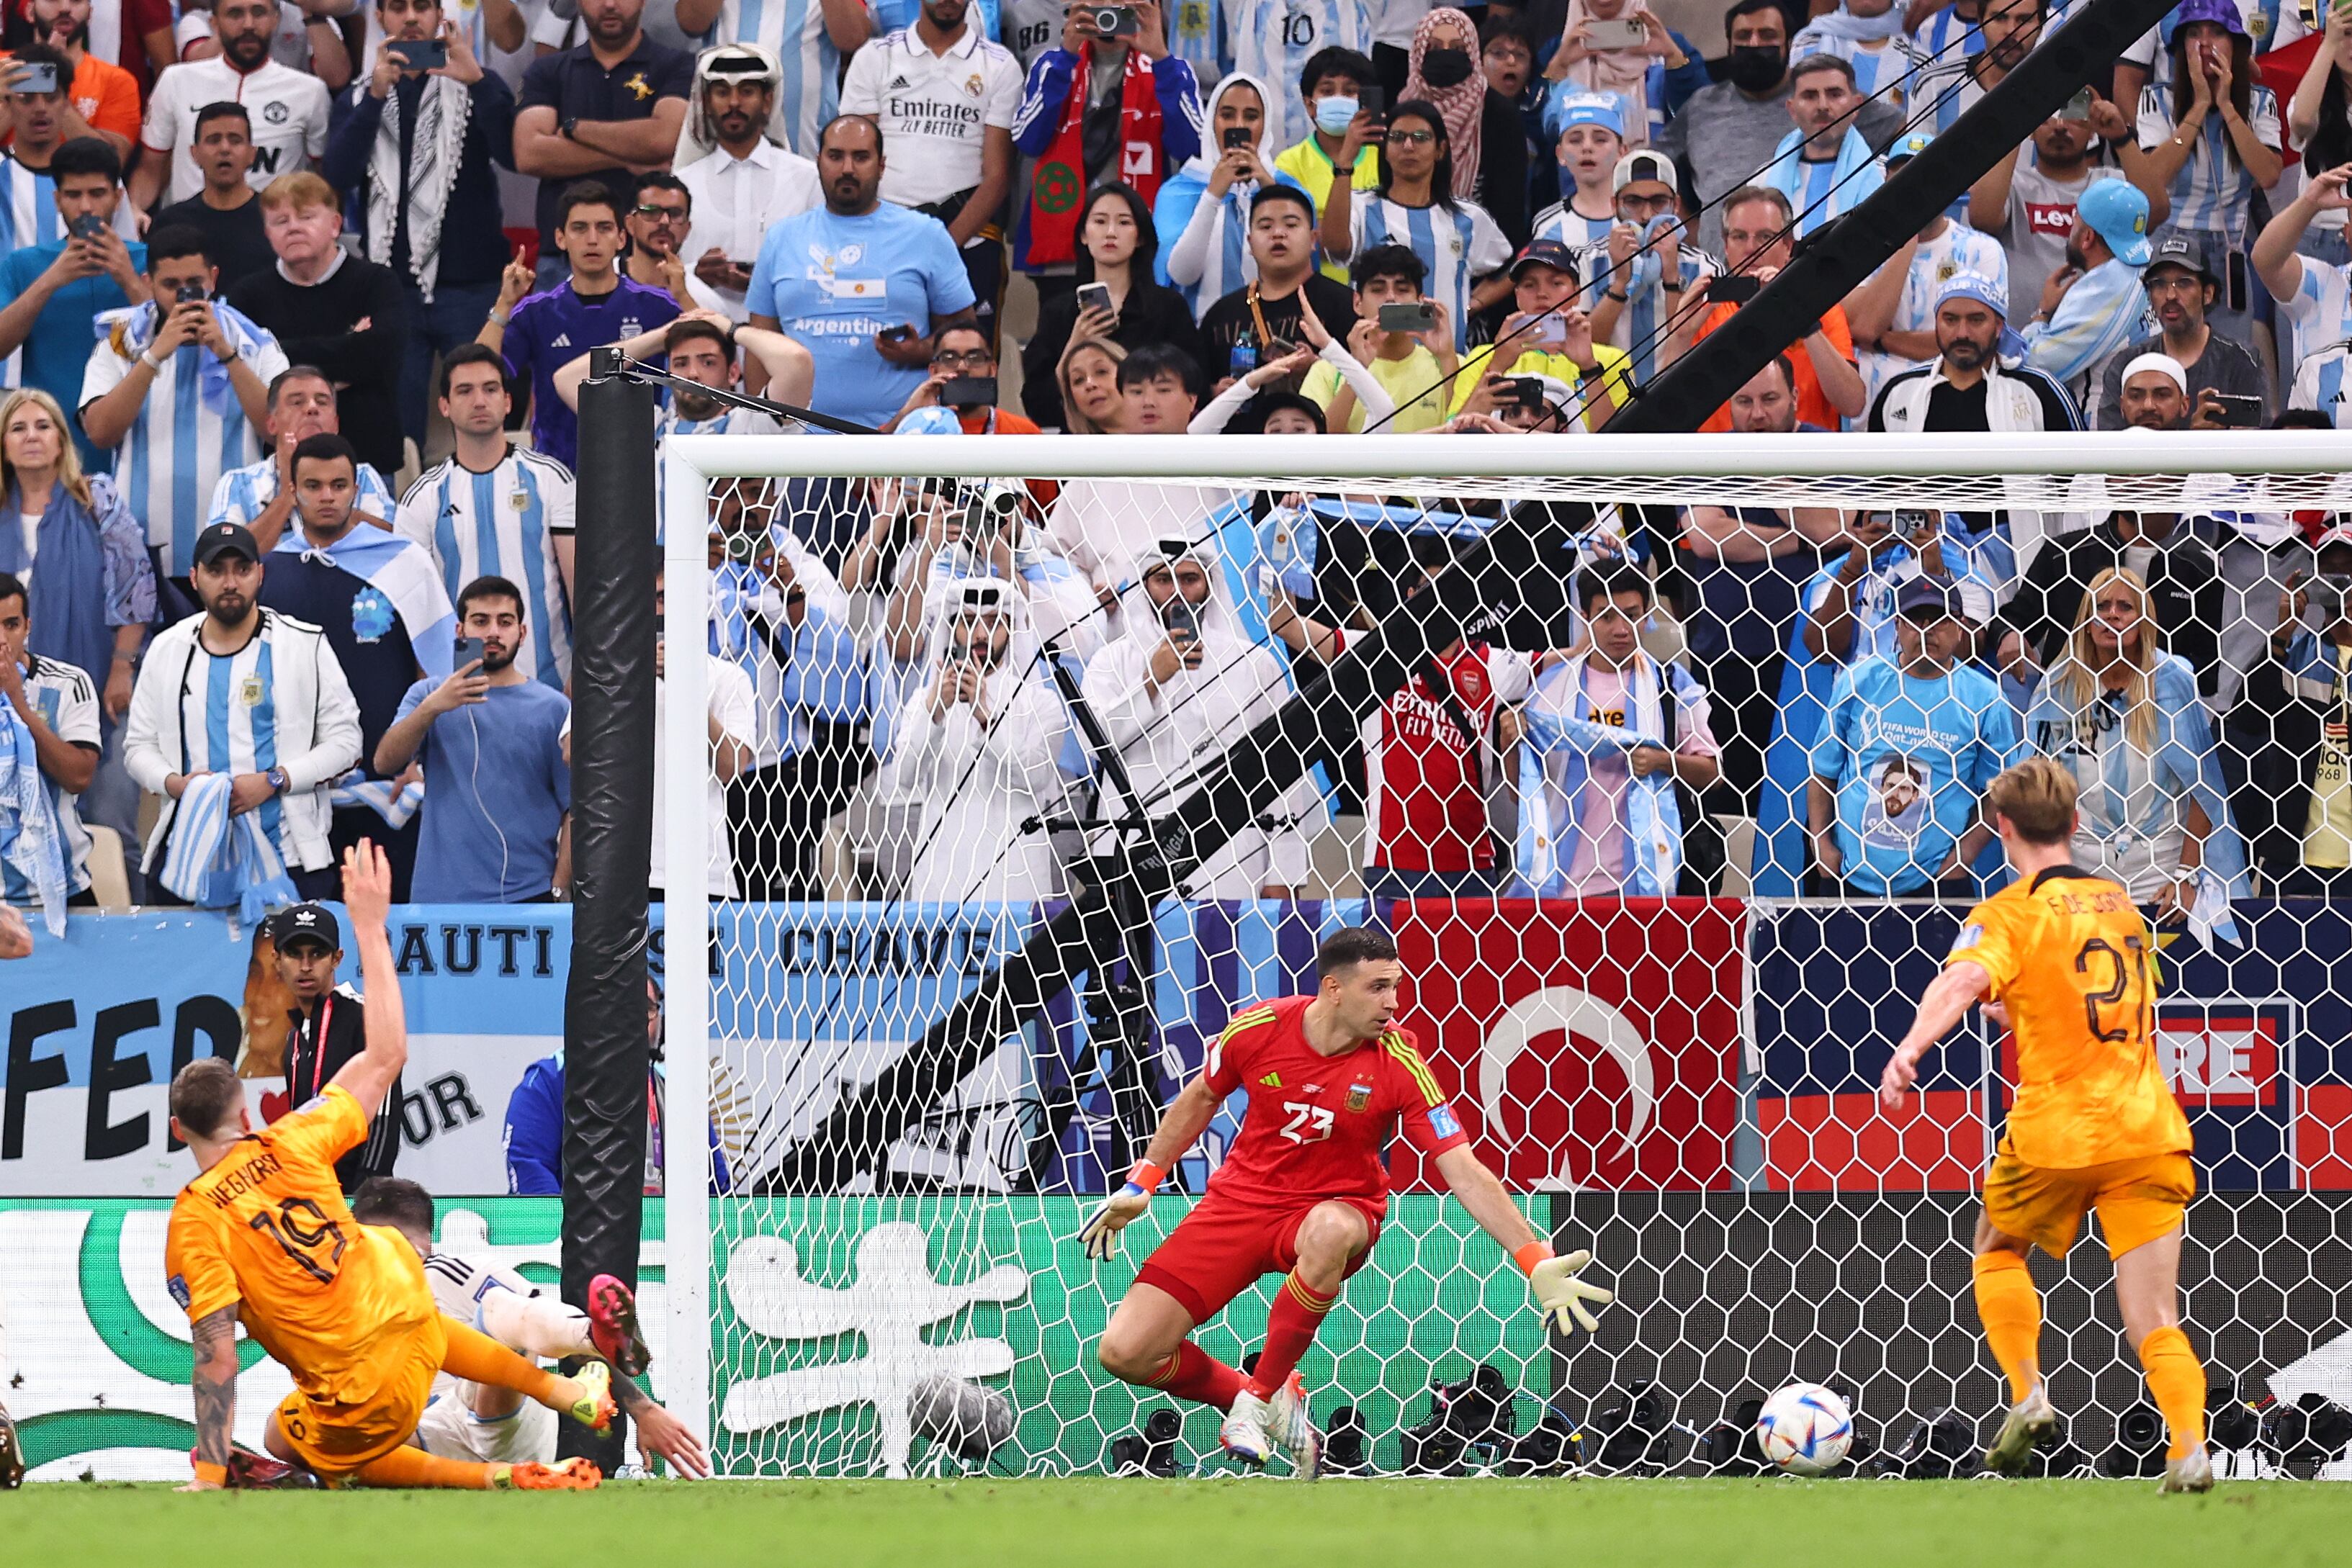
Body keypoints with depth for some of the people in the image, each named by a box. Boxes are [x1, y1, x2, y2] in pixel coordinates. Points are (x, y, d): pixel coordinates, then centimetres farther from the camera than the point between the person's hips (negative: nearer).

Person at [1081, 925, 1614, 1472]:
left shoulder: (1400, 1062, -17)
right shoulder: (1258, 1028, -13)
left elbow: (1464, 1173, -17)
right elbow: (1200, 1100, 9)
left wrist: (1537, 1263, -25)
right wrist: (1139, 1185, 9)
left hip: (1335, 1208, -2)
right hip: (1241, 1198, 2)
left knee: (1330, 1231, -43)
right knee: (1123, 1353, -14)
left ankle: (1261, 1396, -21)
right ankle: (1262, 1402, 12)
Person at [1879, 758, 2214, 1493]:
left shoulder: (2010, 913, -3)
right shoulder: (2122, 905, 16)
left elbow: (1962, 979, -25)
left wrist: (1911, 1047, -41)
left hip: (2055, 1130, -4)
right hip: (2148, 1129, 4)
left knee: (1998, 1251, 26)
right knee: (2154, 1321, 1)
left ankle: (2029, 1396, 11)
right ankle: (2190, 1447, -20)